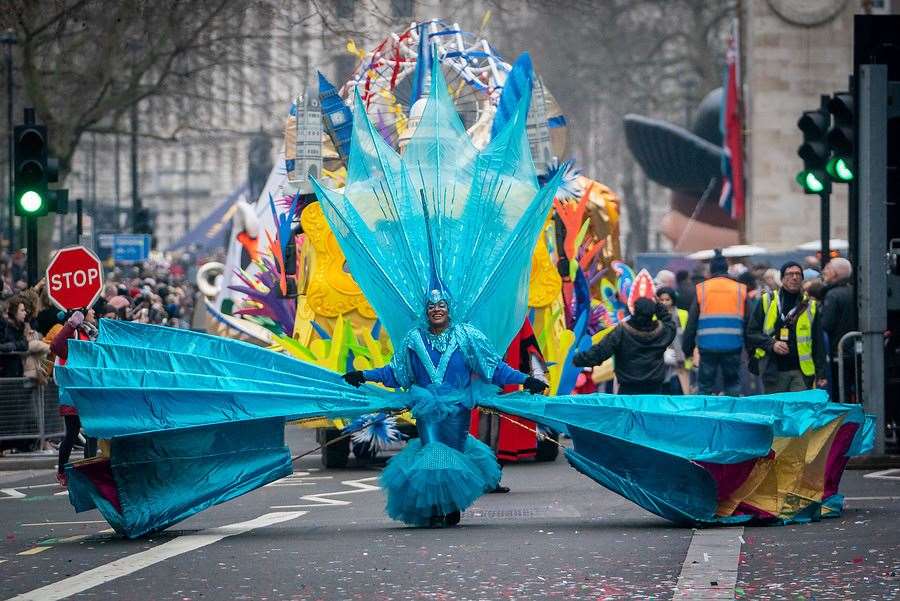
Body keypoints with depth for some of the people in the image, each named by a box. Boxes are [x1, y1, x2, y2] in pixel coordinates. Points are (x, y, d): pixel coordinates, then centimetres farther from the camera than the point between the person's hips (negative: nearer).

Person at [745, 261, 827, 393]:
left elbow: (818, 344, 11)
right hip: (773, 371, 0)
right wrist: (771, 344, -12)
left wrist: (821, 374, 4)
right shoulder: (767, 301, 7)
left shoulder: (811, 306, 10)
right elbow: (751, 332, 5)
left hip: (800, 372, 0)